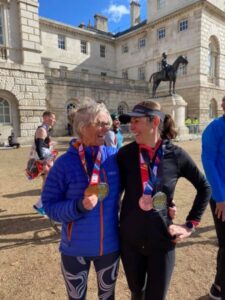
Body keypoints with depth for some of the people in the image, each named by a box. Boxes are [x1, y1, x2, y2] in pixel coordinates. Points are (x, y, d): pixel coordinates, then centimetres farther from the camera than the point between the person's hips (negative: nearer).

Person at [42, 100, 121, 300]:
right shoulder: (65, 162, -16)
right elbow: (49, 205, -12)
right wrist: (79, 206, -27)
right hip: (75, 249, -2)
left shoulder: (115, 156, -9)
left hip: (110, 245, 3)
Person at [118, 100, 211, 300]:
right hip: (130, 240, 1)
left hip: (162, 240, -1)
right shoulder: (125, 154, -10)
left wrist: (191, 224, 1)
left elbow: (204, 188, 3)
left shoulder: (176, 155, -10)